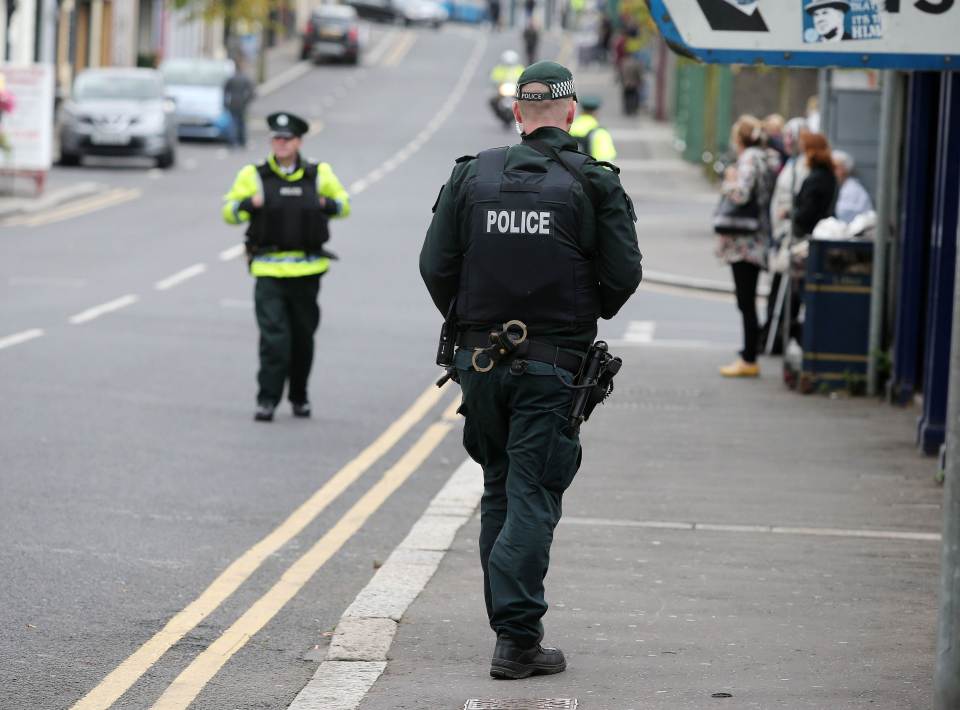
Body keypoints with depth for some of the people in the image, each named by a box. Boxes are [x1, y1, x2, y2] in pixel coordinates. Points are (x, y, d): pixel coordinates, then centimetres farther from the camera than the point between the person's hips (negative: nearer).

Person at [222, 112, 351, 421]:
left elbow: (343, 204, 19)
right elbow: (229, 212, 6)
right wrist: (249, 203, -15)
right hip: (268, 271, -2)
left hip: (307, 271, 2)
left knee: (302, 336, 11)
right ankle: (267, 400, -9)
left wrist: (326, 204, -3)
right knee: (273, 335, -13)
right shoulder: (253, 176, 2)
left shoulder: (319, 175, 6)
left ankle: (299, 396, 28)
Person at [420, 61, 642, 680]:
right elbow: (623, 275, -7)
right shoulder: (593, 184, -6)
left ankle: (510, 621, 22)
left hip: (480, 357, 3)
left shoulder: (473, 176, 1)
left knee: (499, 490, 17)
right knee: (532, 497, -3)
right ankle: (517, 639, -10)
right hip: (551, 365, -3)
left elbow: (435, 265, 0)